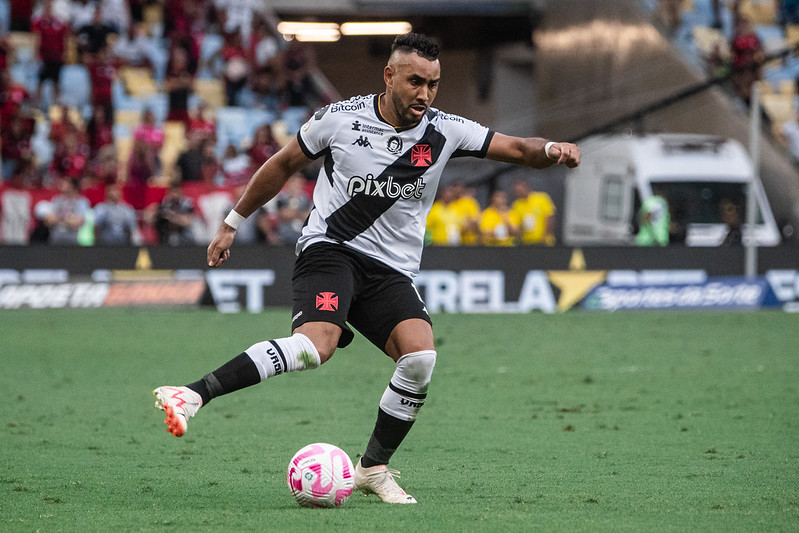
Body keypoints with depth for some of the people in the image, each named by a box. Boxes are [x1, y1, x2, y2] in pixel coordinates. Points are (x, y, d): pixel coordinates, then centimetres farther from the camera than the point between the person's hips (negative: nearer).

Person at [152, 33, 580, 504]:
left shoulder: (444, 131, 2)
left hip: (392, 271, 4)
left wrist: (550, 150, -24)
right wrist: (232, 223, 16)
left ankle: (373, 469, -1)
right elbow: (283, 166, 12)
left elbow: (517, 149, 0)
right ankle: (193, 396, -39)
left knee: (421, 358, -21)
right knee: (316, 343, -33)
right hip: (330, 249, -4)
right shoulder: (340, 119, -3)